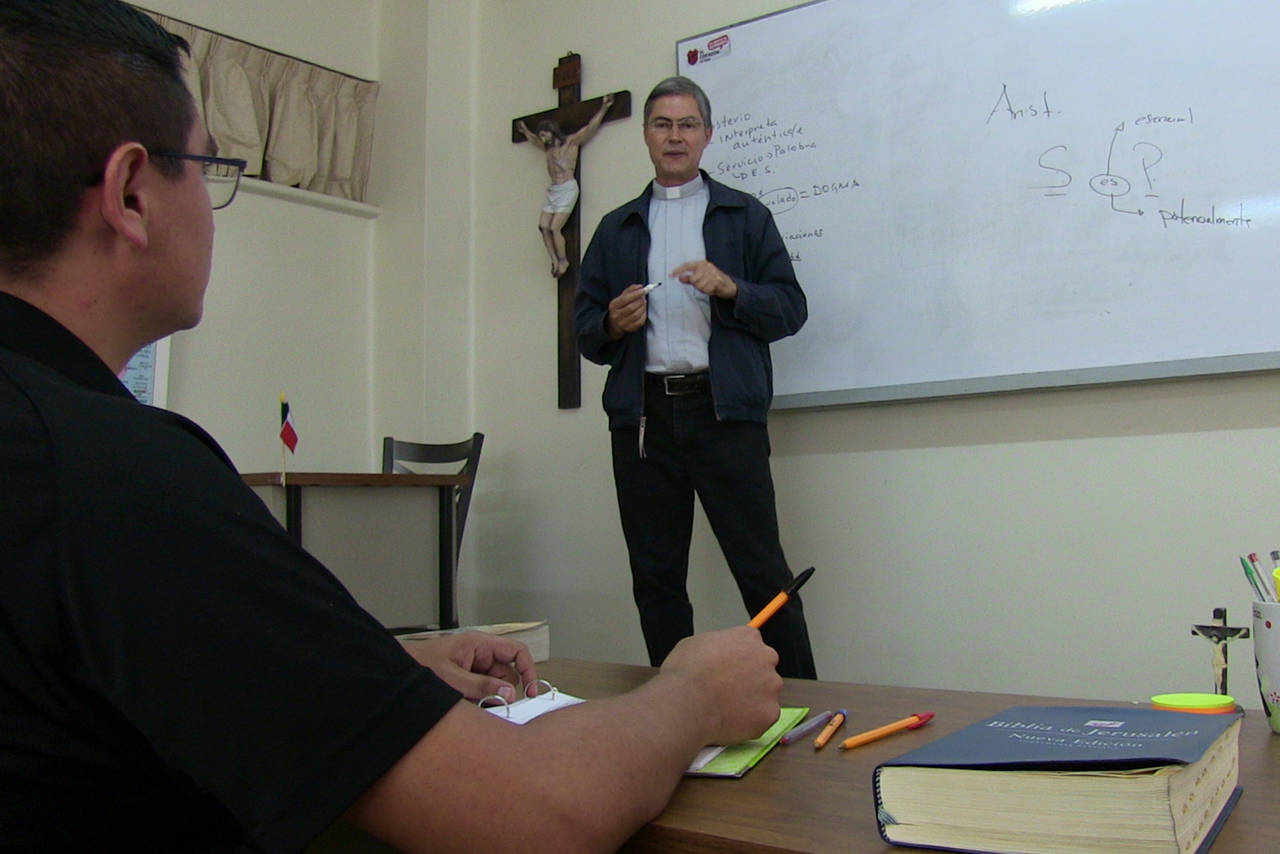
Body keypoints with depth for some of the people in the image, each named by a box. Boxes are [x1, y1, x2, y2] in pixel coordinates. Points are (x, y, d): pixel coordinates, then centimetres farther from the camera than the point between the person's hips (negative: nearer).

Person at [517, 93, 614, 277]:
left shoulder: (571, 142, -1)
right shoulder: (548, 147, 20)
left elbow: (591, 127, -7)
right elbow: (534, 139, 42)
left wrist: (603, 108, -11)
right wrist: (525, 130, 55)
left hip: (567, 188, -8)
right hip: (553, 190, 8)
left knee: (555, 227, -13)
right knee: (543, 226, -4)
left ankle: (563, 260, -2)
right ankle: (555, 260, 2)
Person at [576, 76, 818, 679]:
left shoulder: (745, 216, 14)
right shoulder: (617, 228, 20)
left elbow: (791, 308, 5)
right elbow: (584, 327, 17)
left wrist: (729, 288, -11)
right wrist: (612, 324, -5)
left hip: (723, 408, -3)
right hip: (642, 414, 3)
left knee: (763, 571, -7)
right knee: (655, 578, 6)